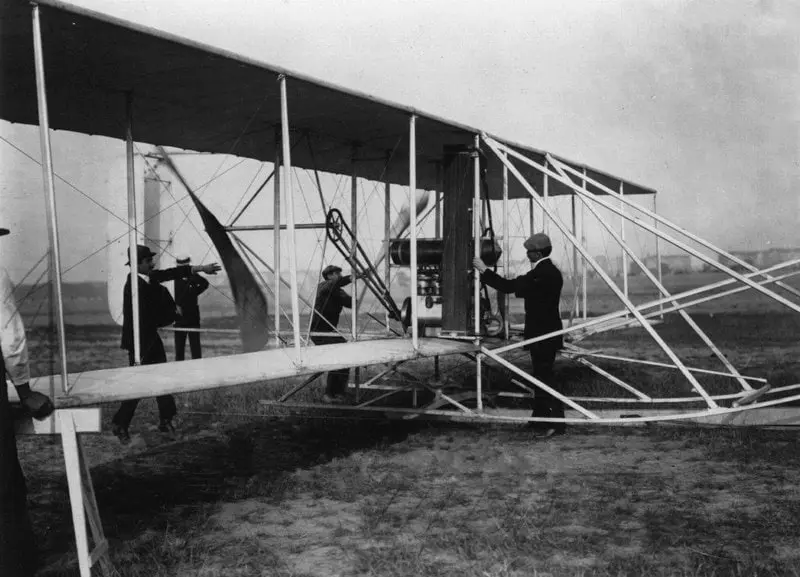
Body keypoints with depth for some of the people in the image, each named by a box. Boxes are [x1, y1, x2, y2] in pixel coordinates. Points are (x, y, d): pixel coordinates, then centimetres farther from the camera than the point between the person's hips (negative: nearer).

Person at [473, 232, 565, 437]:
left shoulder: (541, 273, -20)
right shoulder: (551, 271, 12)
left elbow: (509, 287, -22)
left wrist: (484, 270, -16)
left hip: (542, 335, -10)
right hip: (547, 333, 10)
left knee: (544, 378, -6)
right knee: (542, 376, 17)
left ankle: (556, 423, -5)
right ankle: (540, 420, 26)